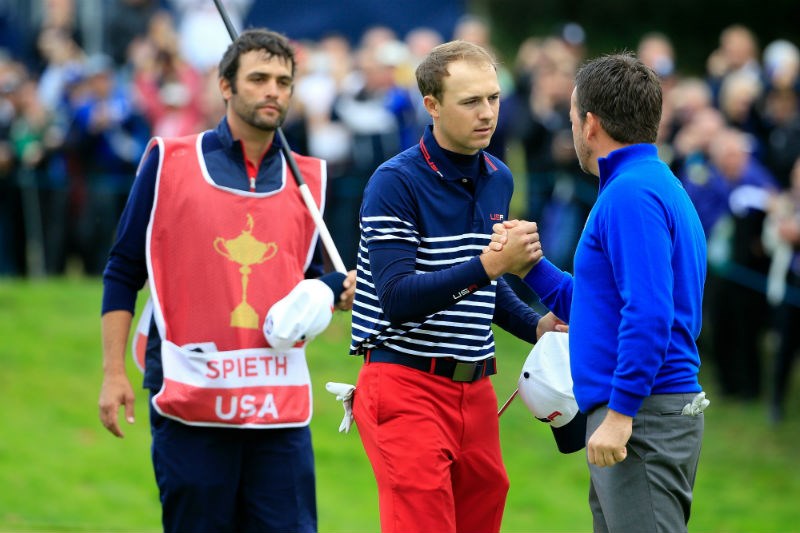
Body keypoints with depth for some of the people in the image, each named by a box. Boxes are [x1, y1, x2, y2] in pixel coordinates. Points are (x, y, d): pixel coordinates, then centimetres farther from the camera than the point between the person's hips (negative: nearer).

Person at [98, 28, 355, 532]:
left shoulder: (309, 178, 12)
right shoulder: (169, 161, 2)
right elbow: (124, 272, 4)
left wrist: (344, 286, -1)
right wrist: (114, 372, -2)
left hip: (281, 402, 3)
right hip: (189, 397, -2)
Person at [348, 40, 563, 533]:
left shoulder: (499, 180, 12)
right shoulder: (396, 183, -12)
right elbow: (397, 298, -21)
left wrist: (534, 326, 9)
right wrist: (488, 265, -27)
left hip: (475, 389, 7)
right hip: (407, 385, -7)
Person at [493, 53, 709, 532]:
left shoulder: (631, 195, -13)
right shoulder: (659, 186, 20)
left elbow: (649, 313, -24)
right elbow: (597, 308, 25)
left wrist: (620, 413, -23)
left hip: (643, 420, -11)